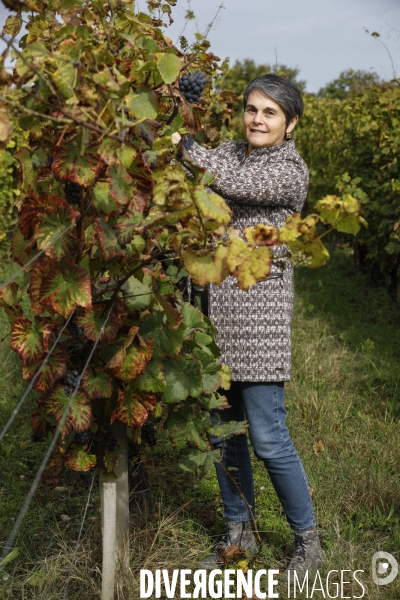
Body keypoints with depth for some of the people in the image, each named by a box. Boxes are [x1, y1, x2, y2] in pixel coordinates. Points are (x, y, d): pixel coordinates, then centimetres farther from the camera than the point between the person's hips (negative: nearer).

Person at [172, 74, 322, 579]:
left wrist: (182, 144, -13)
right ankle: (239, 533, 28)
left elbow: (232, 185, -19)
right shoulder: (229, 152, 15)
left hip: (258, 302, -6)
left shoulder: (291, 170, -4)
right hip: (212, 301, 6)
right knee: (222, 427, 11)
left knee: (267, 435, -6)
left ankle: (307, 539, 15)